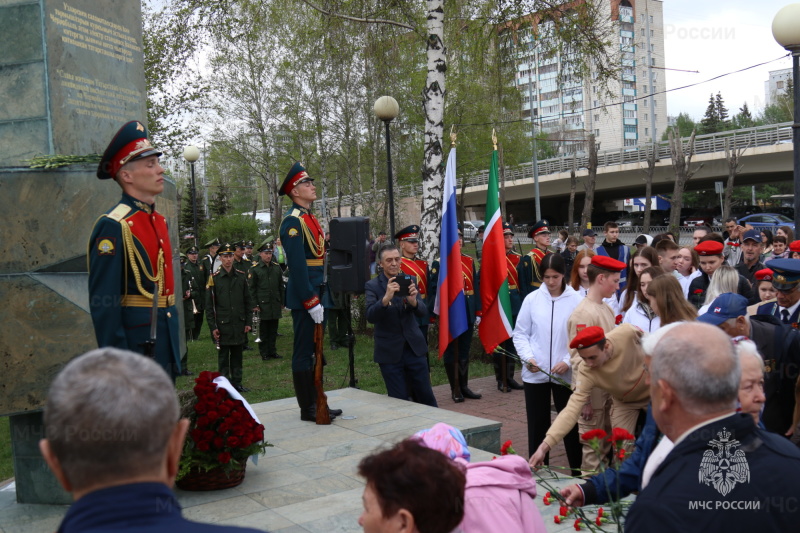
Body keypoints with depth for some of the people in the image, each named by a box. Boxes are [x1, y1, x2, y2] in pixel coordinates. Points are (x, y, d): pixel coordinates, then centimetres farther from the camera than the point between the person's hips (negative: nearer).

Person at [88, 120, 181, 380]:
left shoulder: (159, 220, 11)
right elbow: (103, 304, -19)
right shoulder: (113, 227, -16)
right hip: (136, 339, -9)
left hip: (165, 340, 9)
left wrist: (173, 345, 19)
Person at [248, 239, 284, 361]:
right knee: (263, 331, 4)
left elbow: (281, 286, 14)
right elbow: (251, 289, -4)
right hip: (262, 305, -4)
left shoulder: (276, 267, 8)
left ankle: (272, 351, 19)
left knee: (273, 329, 9)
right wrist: (255, 305, -9)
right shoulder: (254, 269, -4)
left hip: (275, 305, 4)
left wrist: (282, 302, 12)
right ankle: (264, 353, 12)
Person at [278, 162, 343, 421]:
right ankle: (307, 409, 8)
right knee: (304, 353, -1)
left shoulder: (310, 218, 16)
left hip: (318, 295, 10)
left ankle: (317, 403, 26)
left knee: (316, 351, 15)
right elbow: (297, 265, -20)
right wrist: (311, 302, -22)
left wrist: (323, 298, 16)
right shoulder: (293, 221, -13)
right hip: (304, 298, -10)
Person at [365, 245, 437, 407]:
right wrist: (386, 298, -37)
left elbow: (423, 313, -4)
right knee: (400, 401, 4)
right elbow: (370, 317, -19)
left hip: (414, 348, 3)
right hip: (390, 352, -2)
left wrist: (414, 301, -27)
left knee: (426, 397, 10)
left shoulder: (410, 281, 2)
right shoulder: (372, 286, -6)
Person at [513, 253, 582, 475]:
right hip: (535, 373, 2)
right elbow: (520, 333, 4)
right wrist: (527, 356, -10)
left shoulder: (576, 300, -8)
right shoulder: (532, 299, -1)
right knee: (537, 425, 11)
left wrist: (568, 361, -14)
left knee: (570, 423, 8)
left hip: (565, 374, -2)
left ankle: (577, 471, 22)